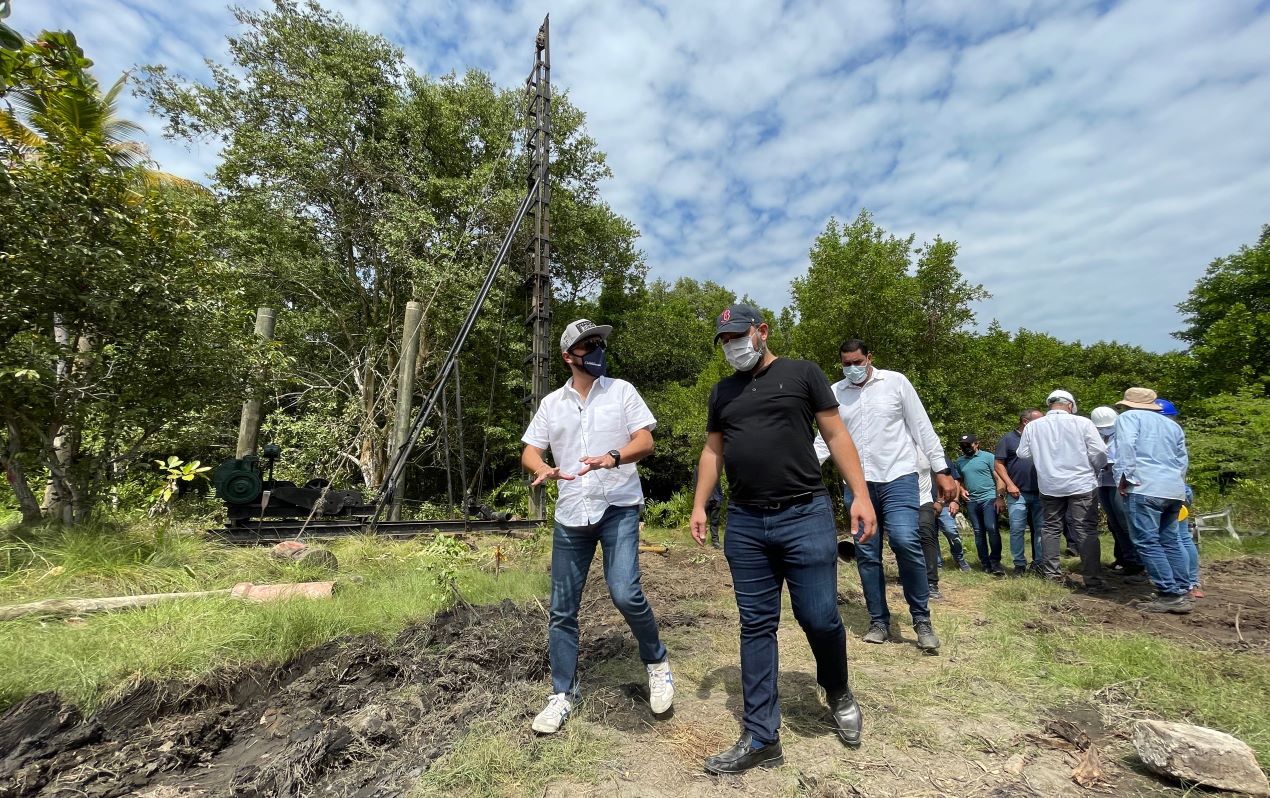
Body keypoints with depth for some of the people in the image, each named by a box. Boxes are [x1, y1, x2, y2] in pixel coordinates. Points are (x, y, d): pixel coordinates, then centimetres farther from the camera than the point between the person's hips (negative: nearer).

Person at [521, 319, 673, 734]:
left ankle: (657, 660, 15)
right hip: (570, 515, 3)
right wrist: (543, 469, -16)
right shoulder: (551, 403, 9)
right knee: (562, 610, 8)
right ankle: (563, 693, 28)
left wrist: (613, 458, -24)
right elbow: (529, 452, 8)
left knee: (625, 592, -16)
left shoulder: (621, 390, 3)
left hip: (619, 508, -3)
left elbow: (646, 442, -4)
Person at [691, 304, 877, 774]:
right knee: (756, 627, 8)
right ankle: (761, 738, 20)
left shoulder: (802, 374, 2)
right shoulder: (723, 392, 14)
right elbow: (712, 451, 16)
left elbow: (836, 436, 1)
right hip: (744, 524, 4)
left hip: (805, 516, -3)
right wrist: (699, 505, 8)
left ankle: (839, 694, 36)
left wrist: (860, 495, -7)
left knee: (819, 618, 3)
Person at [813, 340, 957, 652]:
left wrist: (942, 471, -1)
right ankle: (879, 621, 20)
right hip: (857, 483, 3)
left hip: (898, 477, -2)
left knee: (905, 541, -18)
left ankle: (922, 619, 3)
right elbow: (825, 441, 8)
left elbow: (922, 428, 3)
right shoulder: (834, 393, 6)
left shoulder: (895, 382, 1)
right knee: (866, 554, 5)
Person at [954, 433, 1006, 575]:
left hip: (989, 498, -4)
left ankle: (995, 562, -4)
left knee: (991, 528, -17)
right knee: (979, 532, 8)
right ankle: (985, 563, 15)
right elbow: (958, 480, 21)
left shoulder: (988, 457, 0)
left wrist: (999, 497, -11)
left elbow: (998, 478, -4)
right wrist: (961, 489, 1)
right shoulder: (959, 462, 13)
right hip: (971, 501, 4)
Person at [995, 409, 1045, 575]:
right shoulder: (1008, 439, 2)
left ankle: (1039, 563, 15)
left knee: (1041, 529, 6)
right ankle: (1019, 564, 7)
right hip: (1018, 493, -4)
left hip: (1040, 493, 4)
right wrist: (1010, 484, -9)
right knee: (1017, 530, -2)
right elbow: (999, 464, -1)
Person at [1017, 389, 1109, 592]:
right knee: (1086, 531, 1)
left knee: (1050, 528, 13)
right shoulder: (1082, 423, -8)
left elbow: (1023, 454, 5)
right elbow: (1099, 454, -7)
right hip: (1081, 484, -2)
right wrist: (1092, 470, 12)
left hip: (1049, 485, 2)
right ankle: (1093, 581, 0)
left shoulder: (1032, 426, -1)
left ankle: (1051, 573, 17)